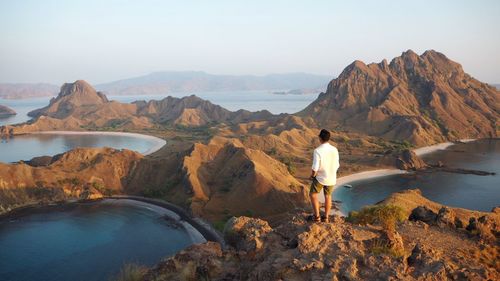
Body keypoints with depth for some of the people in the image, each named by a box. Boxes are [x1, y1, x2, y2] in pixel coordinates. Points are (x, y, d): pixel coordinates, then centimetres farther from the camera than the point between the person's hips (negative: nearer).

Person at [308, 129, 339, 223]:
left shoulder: (317, 151, -22)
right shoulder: (334, 150, -6)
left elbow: (315, 168, -21)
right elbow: (337, 165, 4)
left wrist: (312, 175, -1)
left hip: (320, 178, -5)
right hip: (331, 178, 5)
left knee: (313, 194, 15)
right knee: (328, 196, 22)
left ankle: (316, 216, 15)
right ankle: (326, 217, 29)